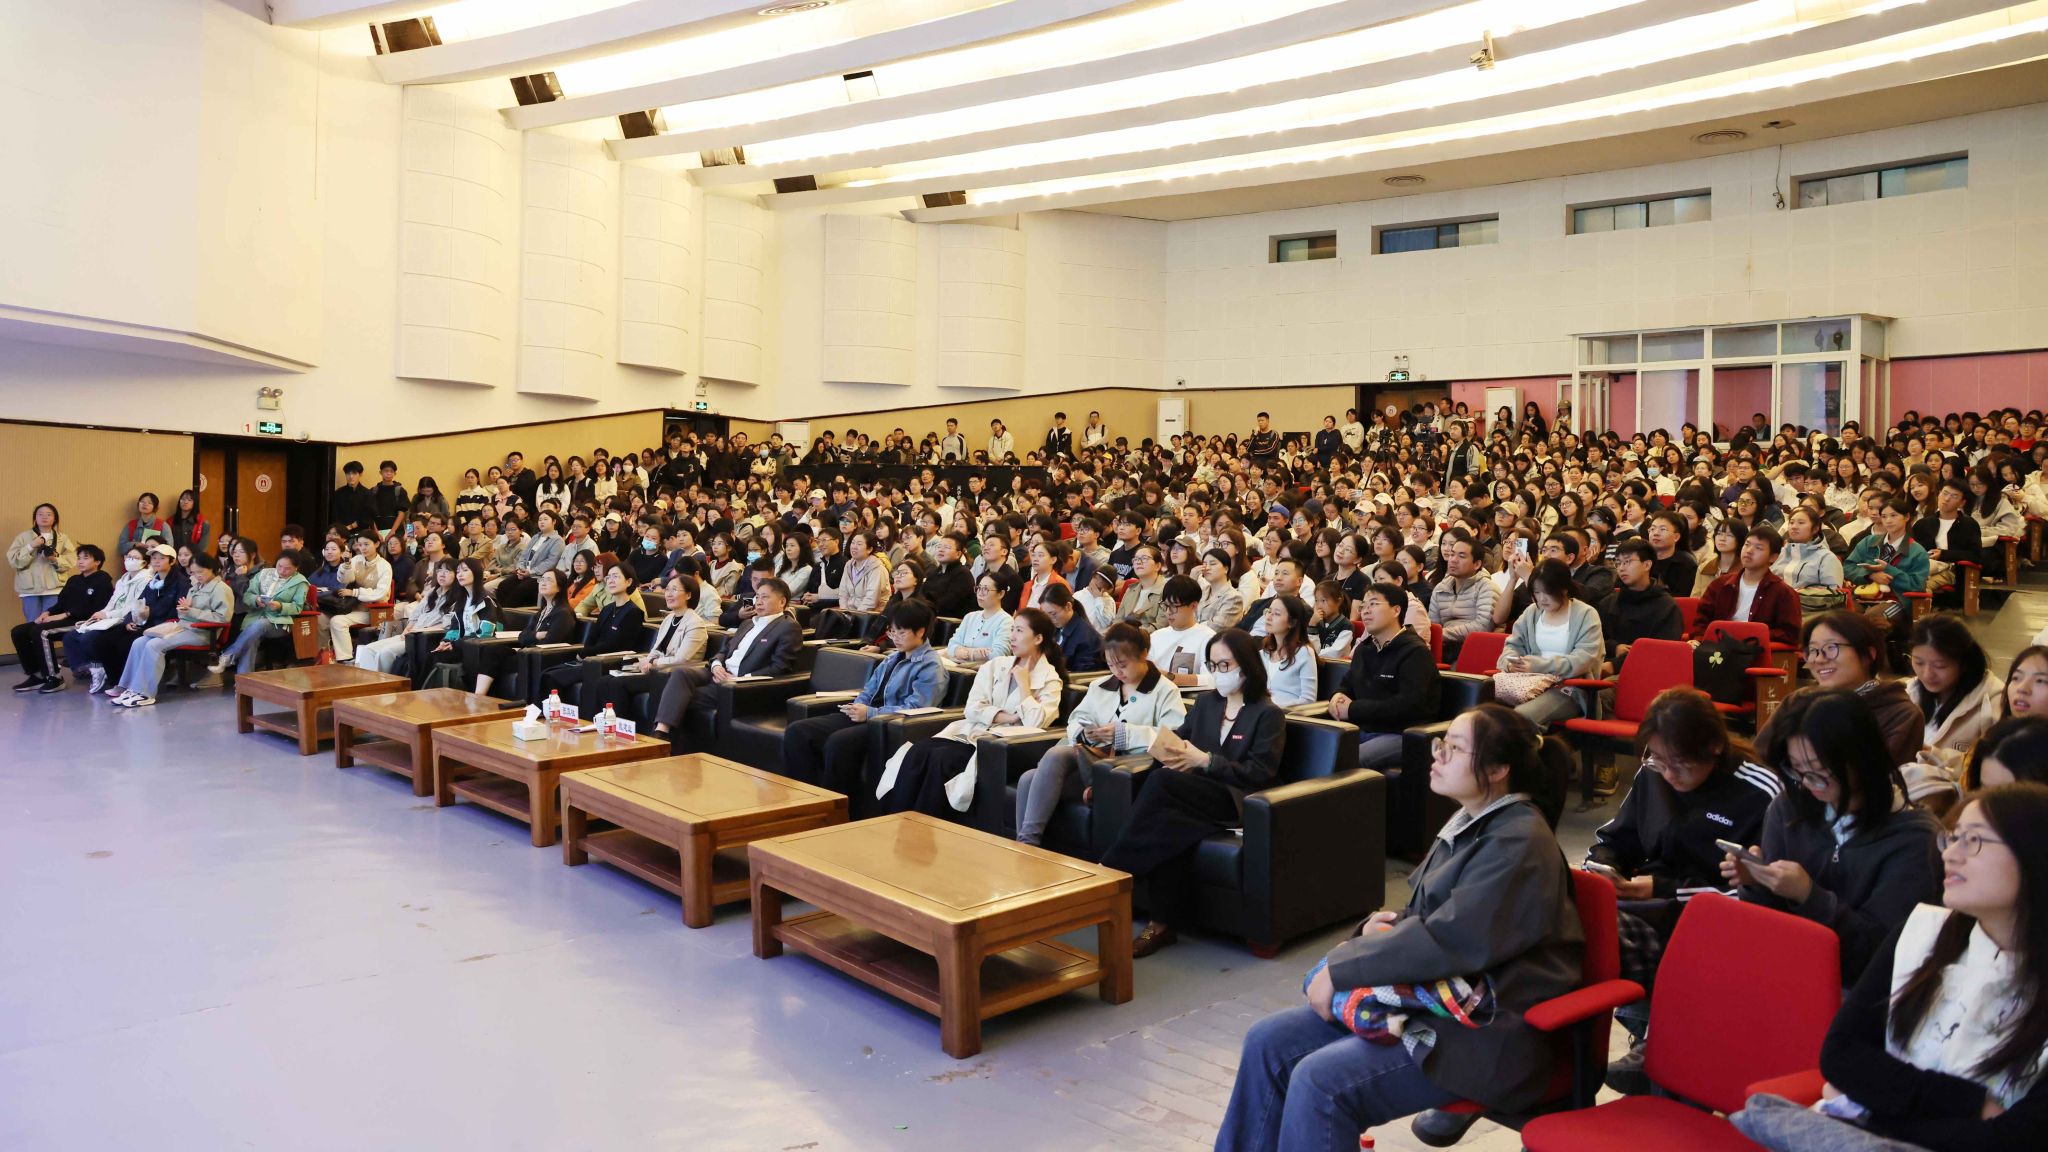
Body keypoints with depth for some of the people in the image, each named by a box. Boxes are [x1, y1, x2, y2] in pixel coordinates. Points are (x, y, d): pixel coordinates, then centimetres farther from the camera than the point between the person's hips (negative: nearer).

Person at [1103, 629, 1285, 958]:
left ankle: (1112, 870, -24)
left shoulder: (1268, 714, 2)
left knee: (1160, 780, -32)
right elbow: (1179, 739, 18)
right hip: (1195, 796, 5)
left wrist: (1204, 760, -15)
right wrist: (1176, 755, -7)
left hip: (1234, 802, -5)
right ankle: (1163, 924, -28)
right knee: (1167, 824, -34)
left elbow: (1260, 773, -8)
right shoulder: (1205, 702, 22)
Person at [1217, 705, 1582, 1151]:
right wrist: (1380, 927, -4)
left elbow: (1449, 941, -25)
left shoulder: (1519, 843, -18)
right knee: (1268, 1042, -1)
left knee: (1320, 1082, -25)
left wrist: (1339, 968, -19)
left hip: (1487, 1035, -9)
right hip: (1428, 997, 10)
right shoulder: (1470, 823, 11)